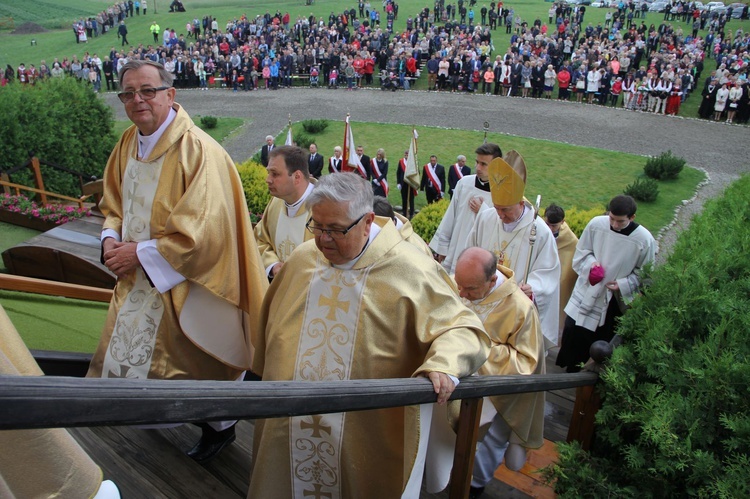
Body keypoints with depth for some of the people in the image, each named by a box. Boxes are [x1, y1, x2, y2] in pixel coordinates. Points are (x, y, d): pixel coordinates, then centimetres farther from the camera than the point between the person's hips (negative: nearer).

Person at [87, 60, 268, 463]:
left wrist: (141, 253, -20)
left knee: (197, 362, 10)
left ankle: (219, 426, 38)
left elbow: (200, 232, -27)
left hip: (186, 283, -8)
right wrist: (112, 239, -5)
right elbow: (113, 204, 15)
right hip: (139, 278, 8)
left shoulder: (197, 150, -23)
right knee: (134, 352, 21)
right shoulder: (128, 144, 2)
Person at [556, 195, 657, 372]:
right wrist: (591, 263, -17)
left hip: (615, 301, -1)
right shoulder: (596, 224, -13)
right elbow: (582, 252, 2)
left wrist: (624, 284, -18)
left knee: (603, 340, 13)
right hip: (587, 293, 1)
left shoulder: (644, 240, -19)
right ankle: (570, 368, 32)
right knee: (573, 331, 8)